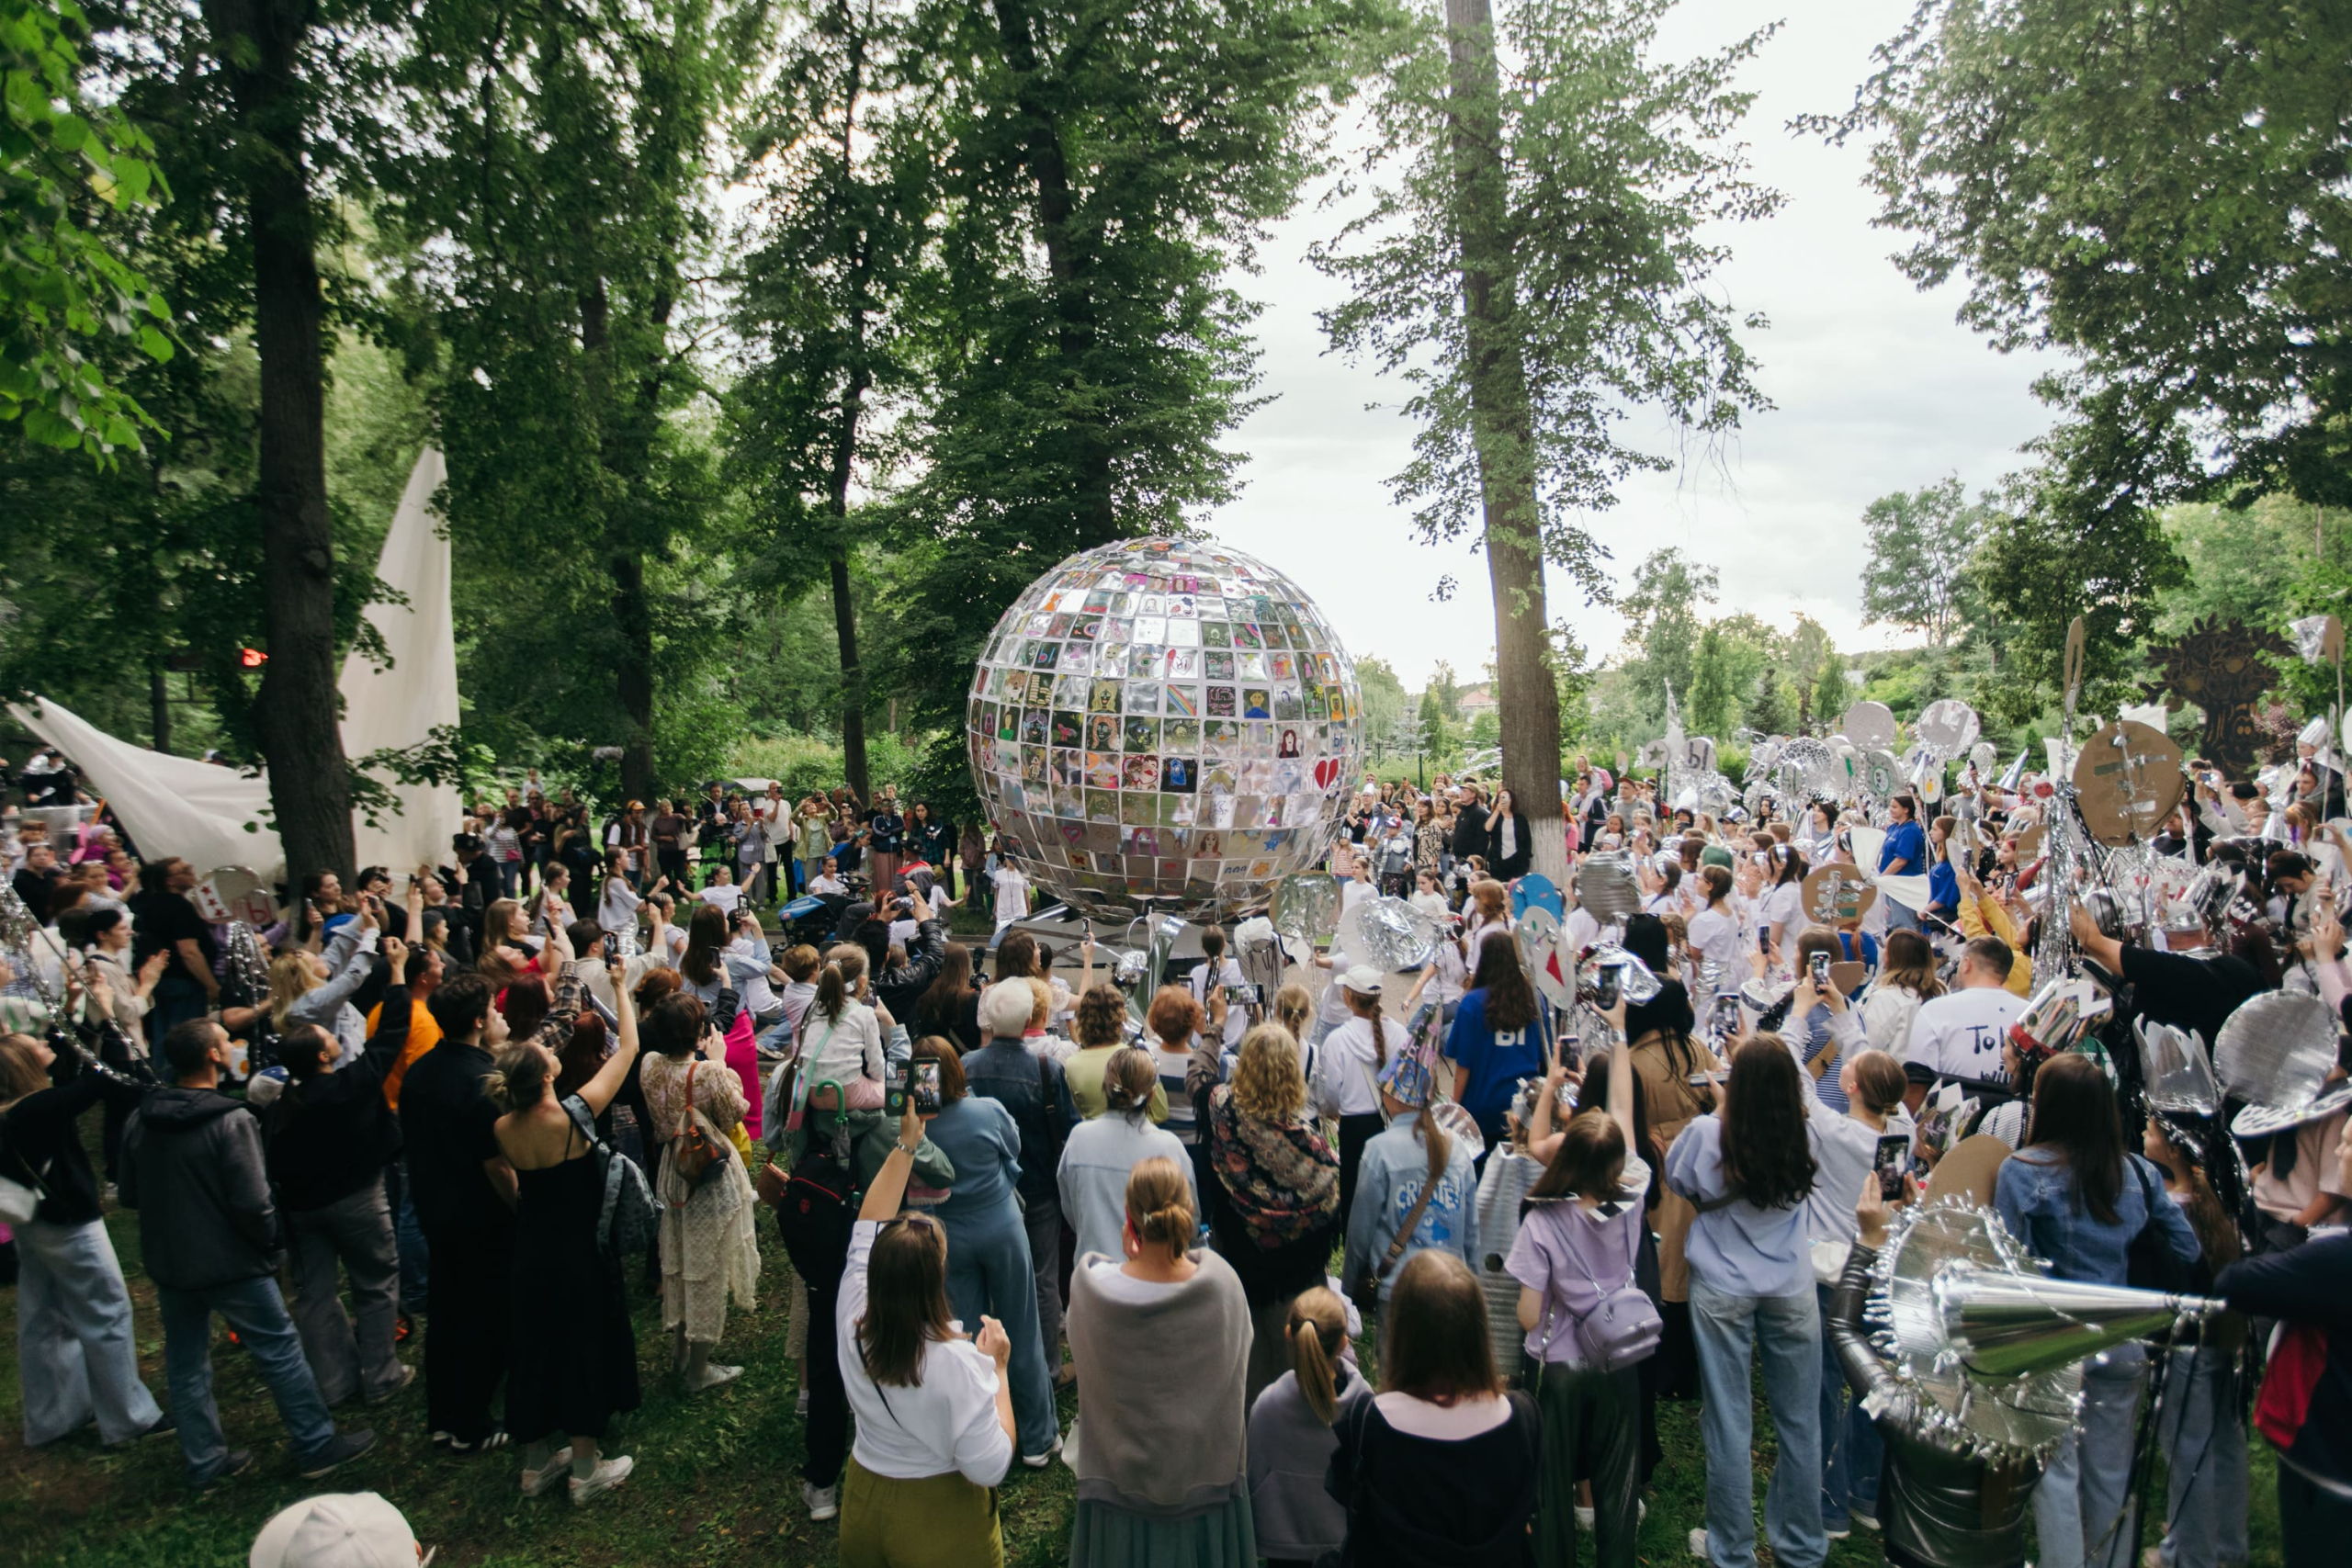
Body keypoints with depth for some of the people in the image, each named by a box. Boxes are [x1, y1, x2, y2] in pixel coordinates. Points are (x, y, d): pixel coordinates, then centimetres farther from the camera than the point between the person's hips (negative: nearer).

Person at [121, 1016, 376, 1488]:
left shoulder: (140, 1120, -2)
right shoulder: (231, 1121, -22)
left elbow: (130, 1196, 8)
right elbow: (253, 1203, -22)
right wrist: (271, 1242, -5)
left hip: (167, 1261, 6)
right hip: (229, 1263, -6)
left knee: (185, 1363, 16)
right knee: (280, 1350, 6)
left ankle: (205, 1462, 27)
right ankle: (317, 1446, 15)